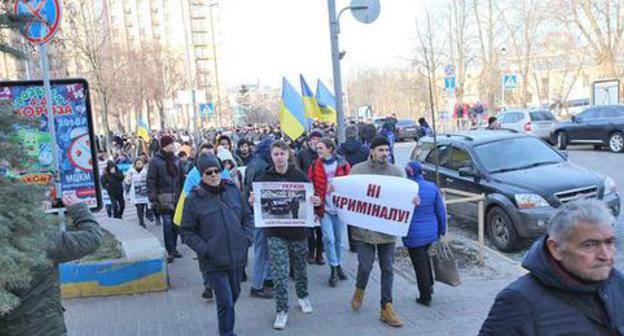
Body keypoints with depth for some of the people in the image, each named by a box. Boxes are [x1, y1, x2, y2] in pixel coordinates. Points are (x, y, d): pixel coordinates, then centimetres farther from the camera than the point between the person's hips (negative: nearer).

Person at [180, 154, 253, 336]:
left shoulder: (233, 190, 3)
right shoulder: (193, 199, -8)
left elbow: (247, 216, 13)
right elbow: (186, 231, -4)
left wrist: (246, 238, -1)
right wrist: (204, 249, -15)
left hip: (238, 256, 5)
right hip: (214, 262, -5)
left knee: (234, 295, 21)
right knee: (226, 302, -5)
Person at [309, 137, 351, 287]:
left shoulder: (343, 164, -2)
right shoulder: (314, 166, -1)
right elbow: (311, 188, 1)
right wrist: (315, 206, -4)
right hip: (324, 208, -1)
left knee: (338, 239, 11)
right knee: (329, 239, -7)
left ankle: (339, 265, 29)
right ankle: (333, 269, 6)